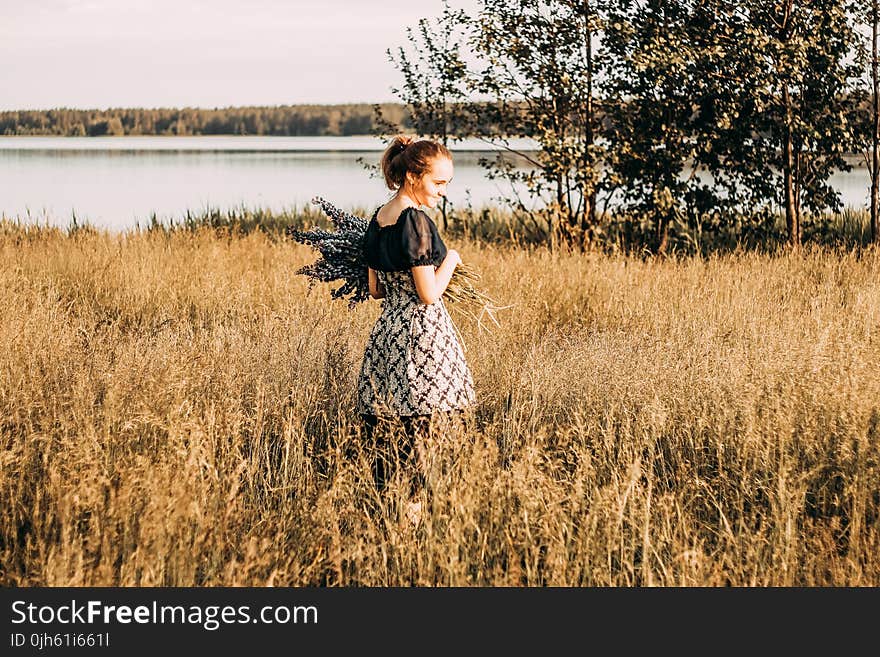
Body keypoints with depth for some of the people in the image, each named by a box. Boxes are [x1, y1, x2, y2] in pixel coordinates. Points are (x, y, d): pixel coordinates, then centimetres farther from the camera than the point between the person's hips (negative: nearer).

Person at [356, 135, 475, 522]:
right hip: (421, 333, -8)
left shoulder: (377, 221, 9)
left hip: (386, 328, 8)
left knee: (383, 430, 10)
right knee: (415, 428, -3)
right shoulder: (415, 222, -16)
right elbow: (429, 294, -16)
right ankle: (409, 508, 0)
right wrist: (450, 260, -1)